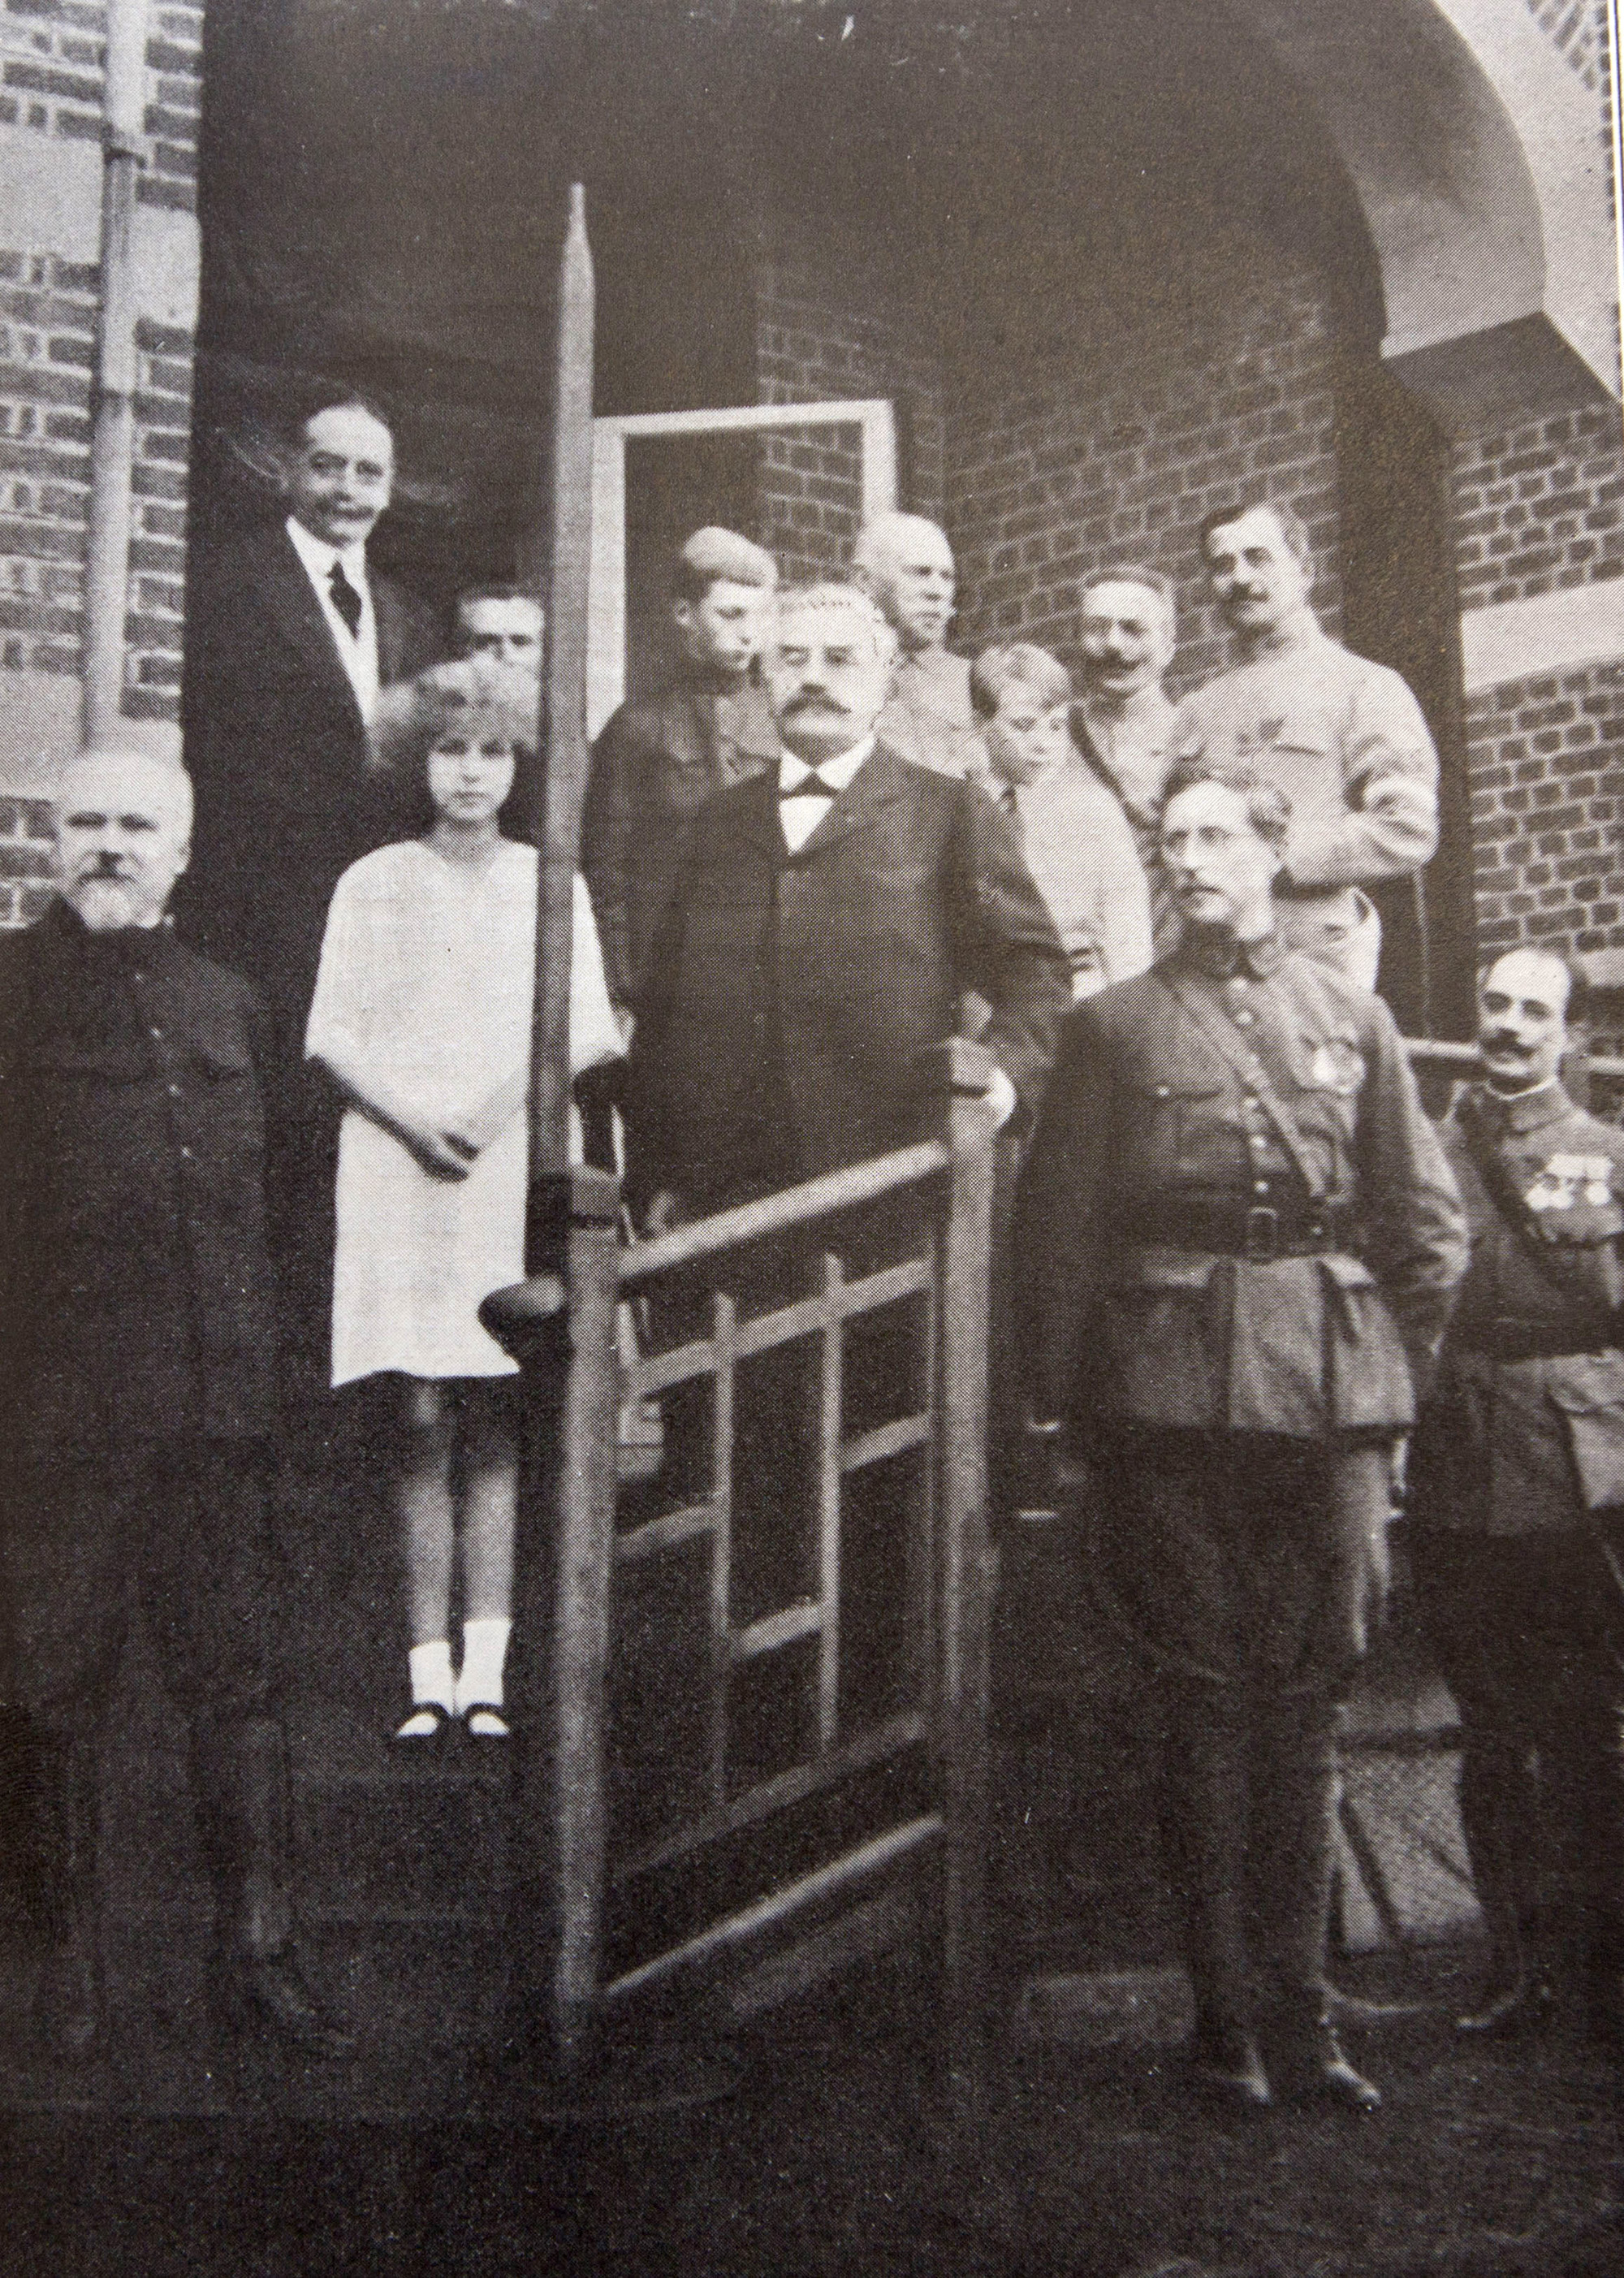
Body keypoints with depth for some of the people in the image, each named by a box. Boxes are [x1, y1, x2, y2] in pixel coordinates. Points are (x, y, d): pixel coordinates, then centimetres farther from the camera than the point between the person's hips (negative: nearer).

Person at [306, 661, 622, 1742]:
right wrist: (411, 1119, -10)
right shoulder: (374, 884, 8)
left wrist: (511, 1097, -10)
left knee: (495, 1427, -1)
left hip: (516, 1168, 1)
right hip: (399, 1168, 0)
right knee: (422, 1421, -3)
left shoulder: (550, 885, 10)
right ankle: (429, 1668, 1)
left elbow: (588, 1032, 7)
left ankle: (485, 1670, 1)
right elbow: (334, 1033, 5)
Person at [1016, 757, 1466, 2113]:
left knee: (1306, 1702, 5)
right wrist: (1065, 1398, 0)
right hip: (1174, 1392, -1)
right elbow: (1057, 1230, 5)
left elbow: (1429, 1227, 11)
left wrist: (1394, 1379, 5)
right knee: (1206, 1701, 2)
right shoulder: (1116, 1026, 7)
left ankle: (1298, 2013, 14)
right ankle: (1227, 2017, 10)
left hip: (1332, 1395, 1)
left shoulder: (1354, 1021, 11)